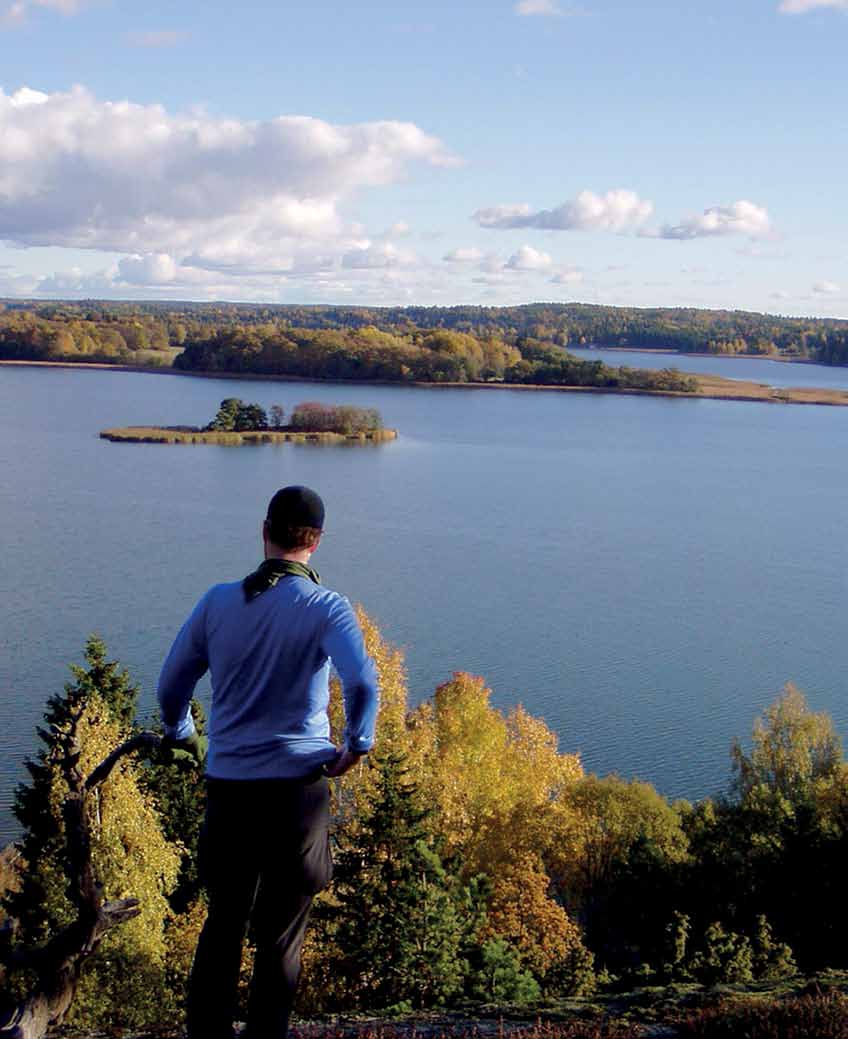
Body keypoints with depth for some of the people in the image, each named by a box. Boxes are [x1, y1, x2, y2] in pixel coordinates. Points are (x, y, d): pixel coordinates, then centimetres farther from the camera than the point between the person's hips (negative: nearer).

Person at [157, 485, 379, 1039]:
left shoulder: (218, 600, 3)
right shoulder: (325, 607, -8)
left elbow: (172, 685, 9)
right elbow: (363, 682, -23)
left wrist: (183, 736, 27)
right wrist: (357, 743, -6)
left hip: (227, 786, 3)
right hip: (297, 786, -3)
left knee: (222, 924, 18)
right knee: (281, 935, 11)